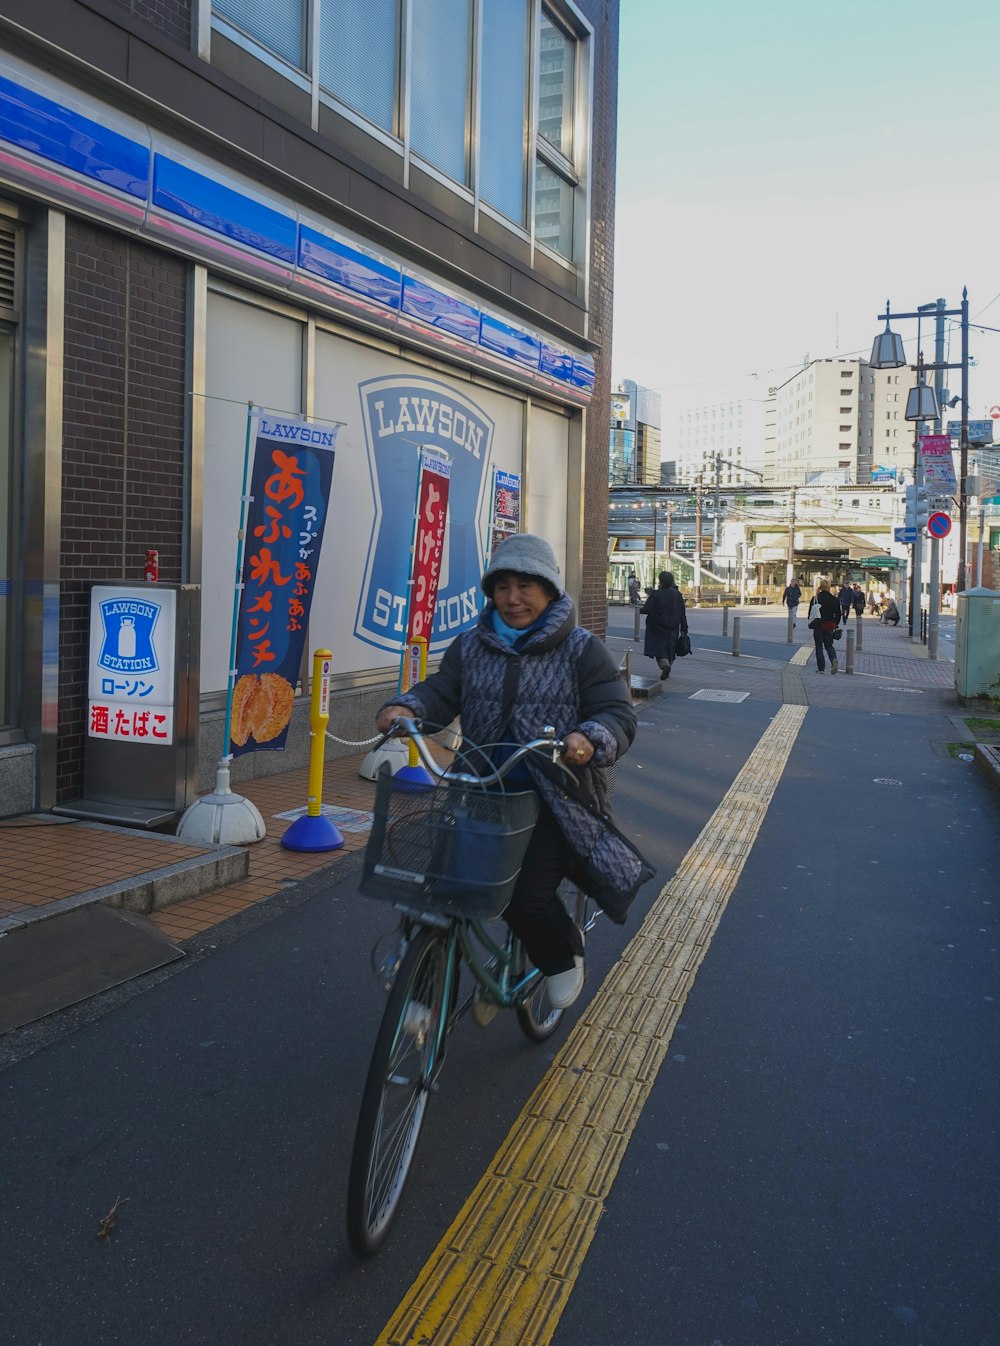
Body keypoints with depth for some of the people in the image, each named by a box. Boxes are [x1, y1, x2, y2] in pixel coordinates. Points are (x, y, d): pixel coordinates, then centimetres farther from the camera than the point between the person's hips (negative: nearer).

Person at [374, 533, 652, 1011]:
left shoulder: (581, 650, -1)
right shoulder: (470, 647, 11)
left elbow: (618, 714, -7)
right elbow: (440, 691, 1)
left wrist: (591, 739, -31)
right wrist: (405, 707, -22)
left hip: (557, 799, -4)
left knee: (526, 897, -15)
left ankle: (563, 957, 20)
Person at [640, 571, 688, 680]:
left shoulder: (655, 595, -14)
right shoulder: (677, 595, 2)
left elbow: (646, 609, -16)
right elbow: (683, 614, 5)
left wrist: (641, 609, 8)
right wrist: (684, 629, 11)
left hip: (658, 628, -4)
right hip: (673, 629, 5)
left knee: (659, 648, -2)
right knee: (670, 649, 15)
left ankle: (665, 664, -26)